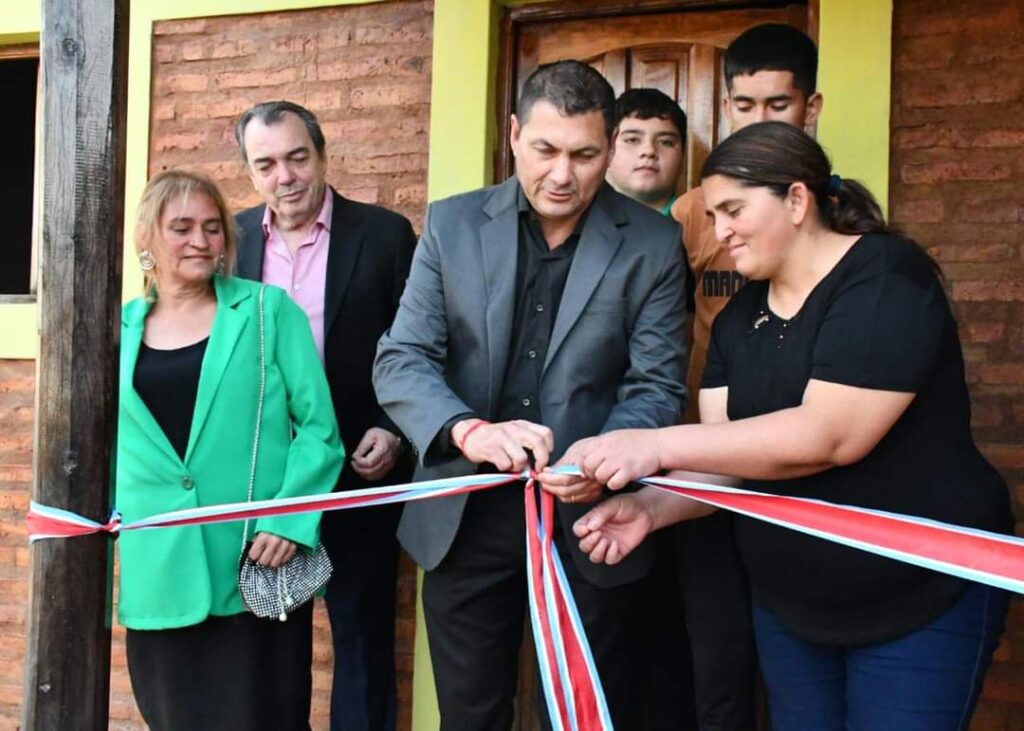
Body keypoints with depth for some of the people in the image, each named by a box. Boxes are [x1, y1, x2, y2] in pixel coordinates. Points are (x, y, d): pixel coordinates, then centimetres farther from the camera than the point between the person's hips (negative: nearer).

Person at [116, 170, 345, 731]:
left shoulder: (268, 311, 2)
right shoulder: (119, 330, 9)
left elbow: (318, 425, -2)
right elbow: (108, 445, 17)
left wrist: (291, 521, -14)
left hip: (258, 568, -2)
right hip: (159, 578, 3)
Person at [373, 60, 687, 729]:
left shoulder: (653, 245, -4)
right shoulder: (452, 225, -1)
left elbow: (656, 387, -6)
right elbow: (401, 360, -5)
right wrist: (470, 430, -26)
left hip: (589, 522, -1)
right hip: (464, 520, 1)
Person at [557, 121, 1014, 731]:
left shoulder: (885, 277, -16)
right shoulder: (739, 317, 6)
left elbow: (828, 435, -27)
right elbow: (731, 455, 1)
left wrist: (658, 446, -27)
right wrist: (652, 507, -18)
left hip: (923, 602, -6)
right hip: (790, 605, 7)